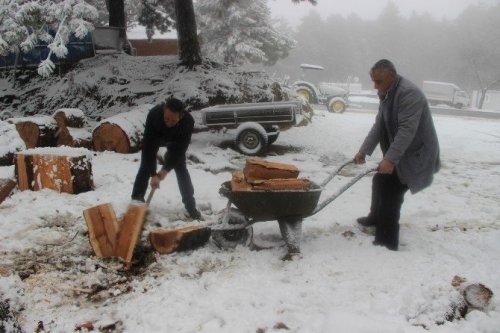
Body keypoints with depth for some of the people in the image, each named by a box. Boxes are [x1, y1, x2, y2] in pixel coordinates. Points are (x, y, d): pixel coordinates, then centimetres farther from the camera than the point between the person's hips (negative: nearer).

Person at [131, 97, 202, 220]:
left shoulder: (188, 121, -40)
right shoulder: (154, 114, -42)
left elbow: (180, 148, -29)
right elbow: (148, 146, -38)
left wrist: (166, 169, -31)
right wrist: (153, 174, -41)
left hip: (175, 141, 0)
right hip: (155, 137, 0)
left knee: (181, 168, -6)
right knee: (145, 166, -7)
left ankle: (191, 206, 3)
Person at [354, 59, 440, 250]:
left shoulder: (409, 93, -24)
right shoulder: (387, 95, 8)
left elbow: (407, 130, -31)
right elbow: (379, 126, 8)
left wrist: (390, 159, -35)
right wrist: (363, 151, 0)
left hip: (416, 154, -10)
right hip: (400, 154, 10)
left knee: (390, 193, -14)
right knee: (380, 181, 22)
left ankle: (387, 241, -6)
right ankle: (376, 218, 44)